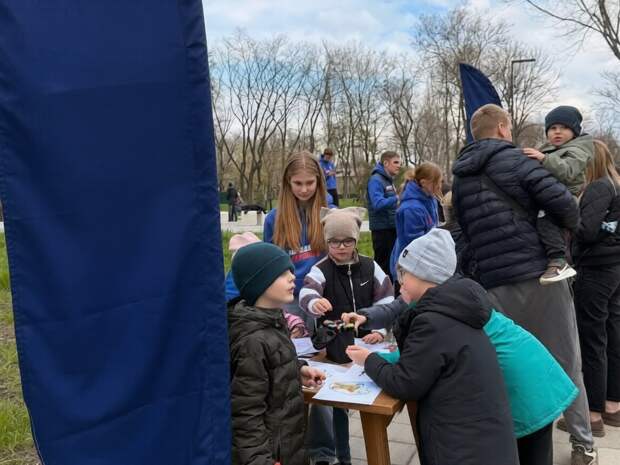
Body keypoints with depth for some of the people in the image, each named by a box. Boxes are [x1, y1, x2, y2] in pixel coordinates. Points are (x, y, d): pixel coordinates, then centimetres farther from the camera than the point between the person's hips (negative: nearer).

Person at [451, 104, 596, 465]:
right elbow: (562, 202, -13)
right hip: (541, 273, -4)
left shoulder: (460, 177, 12)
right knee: (567, 363, 9)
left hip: (494, 282, 4)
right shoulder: (515, 159, -5)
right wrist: (572, 224, 7)